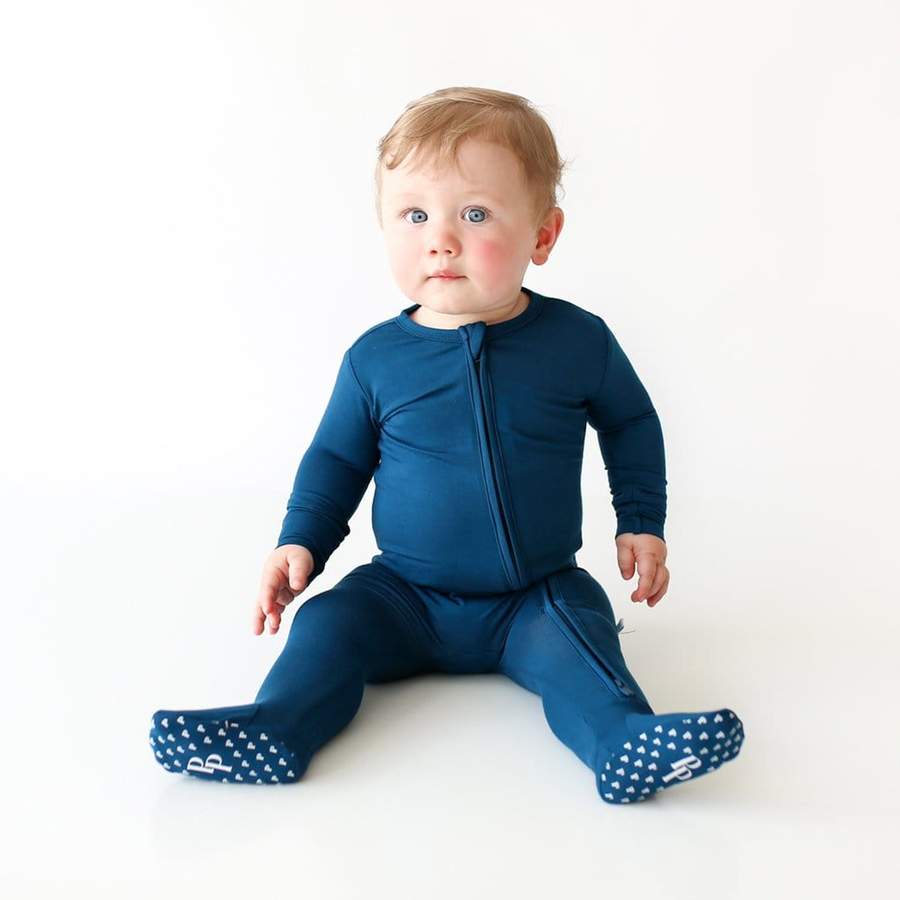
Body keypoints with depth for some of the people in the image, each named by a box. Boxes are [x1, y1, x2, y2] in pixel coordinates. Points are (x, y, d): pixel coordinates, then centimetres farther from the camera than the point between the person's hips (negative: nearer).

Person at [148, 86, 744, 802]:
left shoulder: (579, 341, -7)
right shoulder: (376, 358, -5)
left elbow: (631, 424, 11)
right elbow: (337, 457, 9)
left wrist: (642, 524, 6)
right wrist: (300, 542, -2)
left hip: (536, 595, -1)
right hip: (406, 593, 2)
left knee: (574, 639, -27)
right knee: (329, 622, -19)